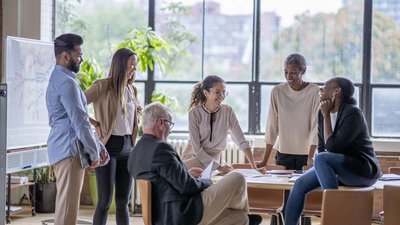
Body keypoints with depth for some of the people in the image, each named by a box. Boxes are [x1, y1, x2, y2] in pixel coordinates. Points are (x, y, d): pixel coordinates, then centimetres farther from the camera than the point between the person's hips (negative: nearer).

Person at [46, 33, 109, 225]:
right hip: (69, 150, -10)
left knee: (66, 205, 13)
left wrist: (99, 147, 18)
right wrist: (94, 152, -9)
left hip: (64, 149, 10)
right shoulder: (66, 82, -14)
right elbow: (79, 122, -18)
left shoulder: (59, 79, 19)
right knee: (68, 207, -9)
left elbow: (81, 119, 21)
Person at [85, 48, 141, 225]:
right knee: (105, 201, -5)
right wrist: (96, 124, -12)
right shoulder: (103, 85, -8)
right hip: (109, 147, -6)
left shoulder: (132, 89, 13)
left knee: (123, 201, 9)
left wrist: (135, 110, 7)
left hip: (127, 147, 6)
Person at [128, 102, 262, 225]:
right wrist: (208, 182, 0)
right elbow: (186, 186, -21)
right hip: (185, 212, -10)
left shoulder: (135, 154, 11)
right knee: (237, 179, 5)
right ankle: (243, 213, 34)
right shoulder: (160, 148, -20)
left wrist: (186, 174, 19)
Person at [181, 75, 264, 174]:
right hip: (194, 156, -1)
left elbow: (242, 141, -8)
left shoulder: (228, 111, -5)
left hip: (213, 158, 2)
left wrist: (254, 167, -18)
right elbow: (196, 148, -15)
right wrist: (218, 167, -21)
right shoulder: (194, 113, -13)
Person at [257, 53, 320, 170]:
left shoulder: (314, 91, -8)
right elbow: (272, 126, 0)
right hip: (283, 152, 2)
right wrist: (265, 160, -2)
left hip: (306, 153, -1)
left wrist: (310, 158, -20)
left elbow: (316, 126, -10)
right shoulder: (277, 91, -2)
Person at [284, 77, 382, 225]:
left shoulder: (352, 113, -19)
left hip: (364, 170, -8)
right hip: (339, 169, 8)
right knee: (300, 184, -6)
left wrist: (326, 116, -17)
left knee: (321, 159, -30)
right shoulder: (323, 113, 5)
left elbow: (332, 147, -24)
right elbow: (322, 147, 14)